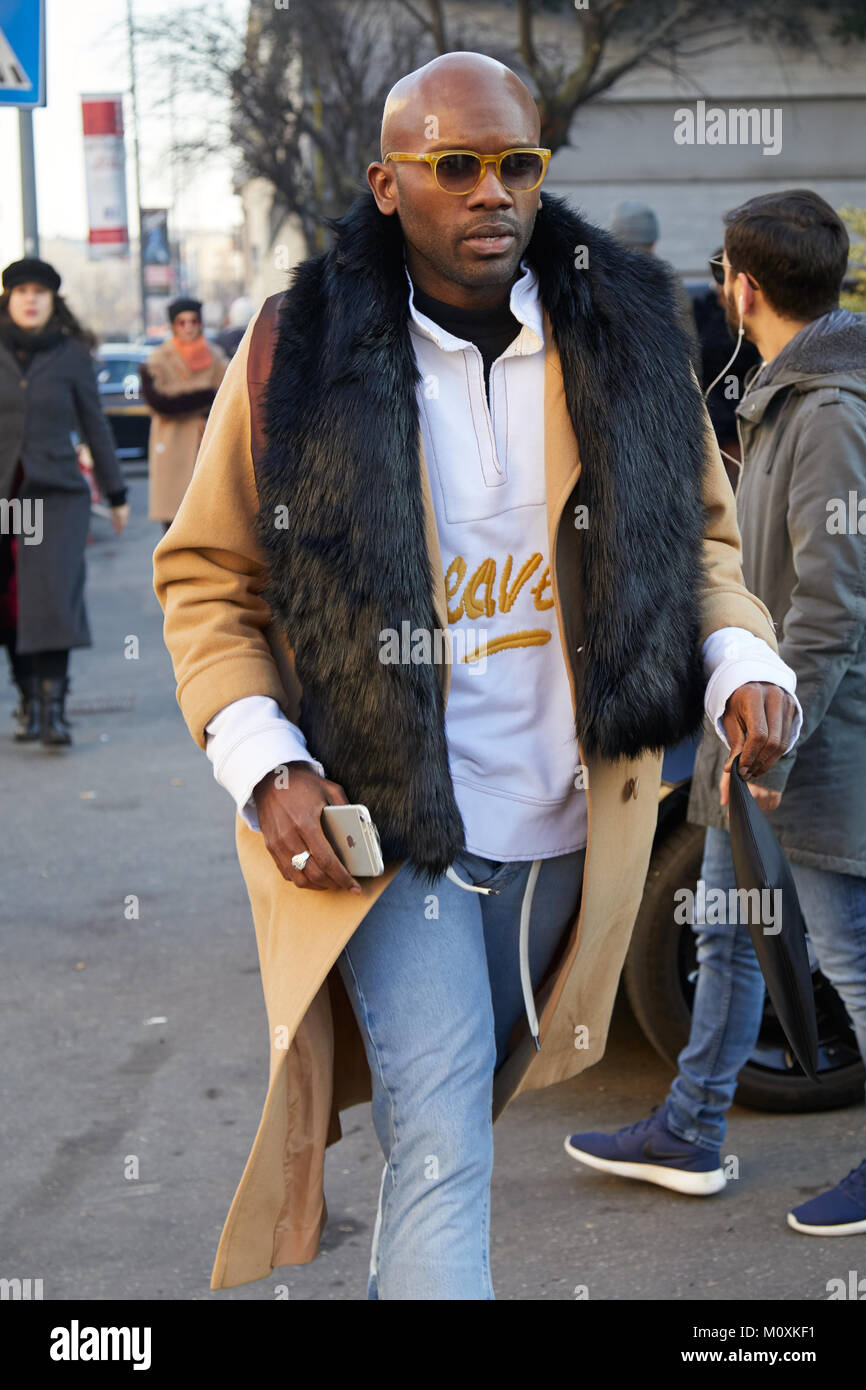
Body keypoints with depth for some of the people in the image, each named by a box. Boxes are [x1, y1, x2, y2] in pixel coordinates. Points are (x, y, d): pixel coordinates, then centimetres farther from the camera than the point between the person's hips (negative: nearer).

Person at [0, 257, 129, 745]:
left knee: (53, 594, -11)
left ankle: (54, 706, -12)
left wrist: (117, 493, 12)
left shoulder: (72, 354, 3)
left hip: (58, 491, -1)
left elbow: (94, 425, 9)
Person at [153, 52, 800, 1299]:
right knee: (442, 1150, -13)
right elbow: (205, 577, 0)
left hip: (565, 829, 4)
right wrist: (264, 765, -14)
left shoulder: (627, 339, 0)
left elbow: (698, 531, 13)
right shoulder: (298, 355, -8)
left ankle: (399, 1284, 45)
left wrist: (741, 661, -7)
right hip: (376, 821, -4)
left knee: (448, 1124, 21)